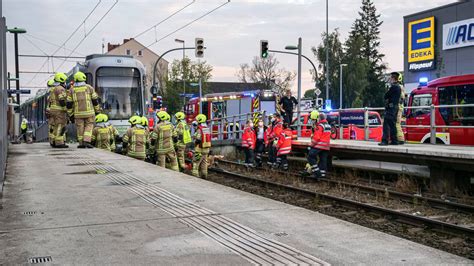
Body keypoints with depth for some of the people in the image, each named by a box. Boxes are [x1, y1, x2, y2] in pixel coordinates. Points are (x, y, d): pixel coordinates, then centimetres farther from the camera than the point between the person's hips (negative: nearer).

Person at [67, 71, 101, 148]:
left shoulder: (72, 89, 3)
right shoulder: (89, 87, 0)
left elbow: (69, 104, 3)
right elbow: (95, 100, 1)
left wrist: (71, 115, 9)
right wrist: (97, 110, 10)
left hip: (78, 113, 1)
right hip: (89, 112, -1)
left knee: (80, 128, 9)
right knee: (89, 126, 6)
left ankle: (81, 143, 9)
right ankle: (86, 141, -9)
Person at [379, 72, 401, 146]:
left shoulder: (393, 87, -14)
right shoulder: (399, 87, 16)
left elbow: (385, 96, -11)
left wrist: (386, 98, 8)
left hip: (391, 107, -10)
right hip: (395, 107, 10)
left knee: (386, 124, -11)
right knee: (392, 124, 13)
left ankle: (385, 140, -15)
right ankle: (394, 140, 14)